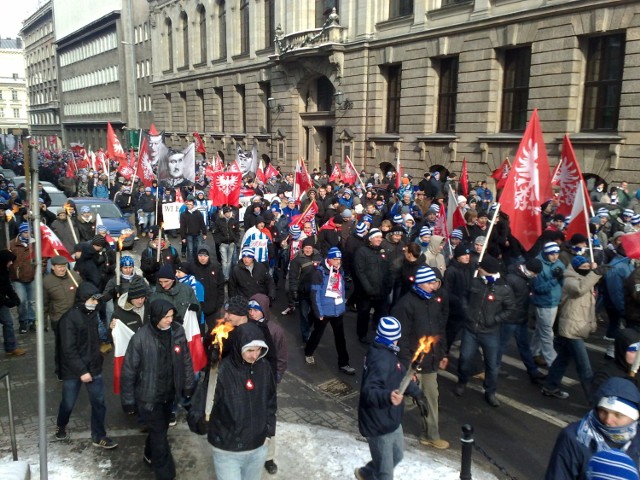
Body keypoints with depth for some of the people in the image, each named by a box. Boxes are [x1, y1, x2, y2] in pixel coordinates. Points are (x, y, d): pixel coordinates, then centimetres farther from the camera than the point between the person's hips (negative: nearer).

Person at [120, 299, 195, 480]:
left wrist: (188, 386, 8)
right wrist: (128, 401, -8)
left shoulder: (178, 331, -10)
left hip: (169, 394, 5)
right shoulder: (140, 338, -23)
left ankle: (150, 455, 50)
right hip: (148, 396, -5)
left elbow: (186, 360, 3)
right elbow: (128, 371, -14)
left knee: (160, 429, 23)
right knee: (159, 434, 2)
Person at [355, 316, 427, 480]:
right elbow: (368, 392, -41)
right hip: (379, 424, -10)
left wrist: (416, 392, 25)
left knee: (397, 455, 29)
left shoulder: (387, 353, 4)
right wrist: (388, 396, -59)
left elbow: (400, 376, 19)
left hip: (391, 421, 10)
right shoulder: (381, 360, -29)